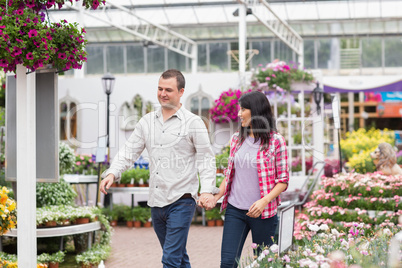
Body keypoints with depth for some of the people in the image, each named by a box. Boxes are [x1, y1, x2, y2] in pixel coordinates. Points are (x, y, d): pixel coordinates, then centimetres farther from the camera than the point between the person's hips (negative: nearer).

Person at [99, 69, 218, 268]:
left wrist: (207, 191, -19)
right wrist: (112, 173, -9)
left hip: (181, 201, -6)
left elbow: (206, 160, -6)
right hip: (156, 201, 6)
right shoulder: (147, 121, 10)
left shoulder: (193, 123, -4)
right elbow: (129, 152, 8)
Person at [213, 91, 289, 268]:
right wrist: (216, 197, 2)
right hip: (234, 210, 4)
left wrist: (264, 201, -19)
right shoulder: (237, 139, 10)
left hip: (263, 213, -4)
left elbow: (283, 180, -5)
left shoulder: (276, 141, -4)